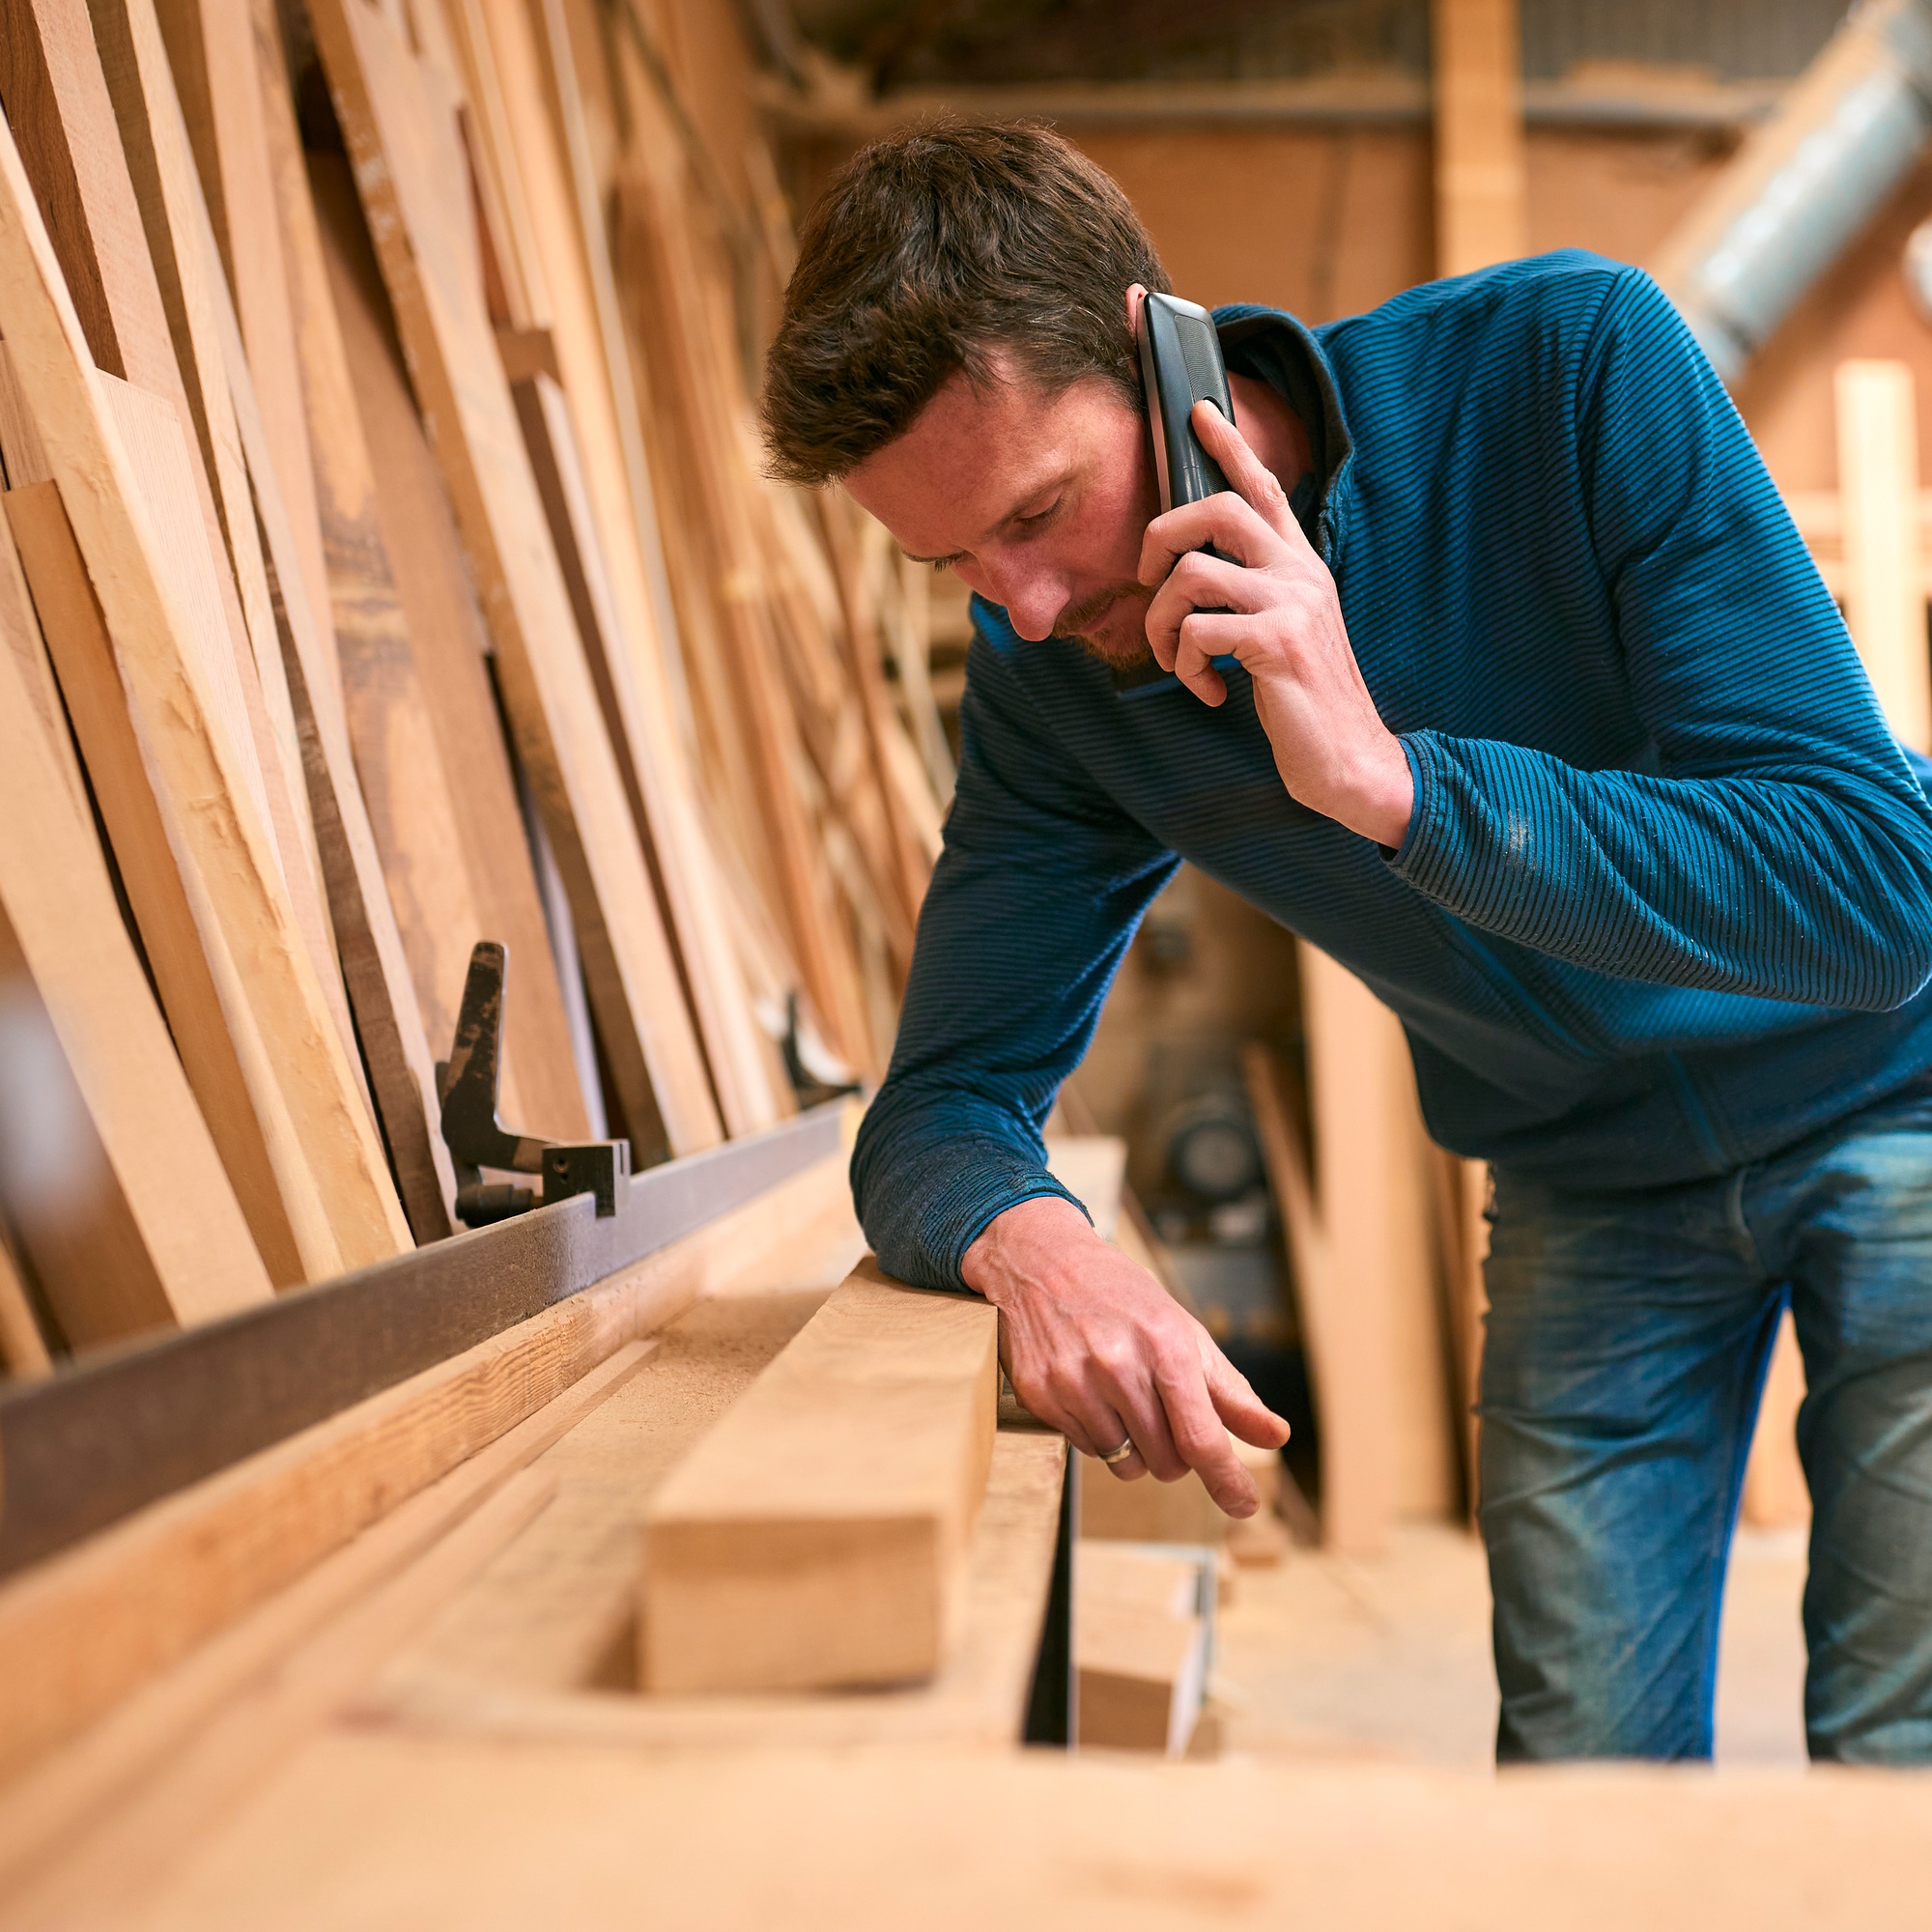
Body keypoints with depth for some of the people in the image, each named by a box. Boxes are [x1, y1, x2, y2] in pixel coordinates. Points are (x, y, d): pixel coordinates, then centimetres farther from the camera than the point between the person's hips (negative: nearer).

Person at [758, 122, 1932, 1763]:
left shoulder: (1571, 359, -26)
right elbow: (943, 1105, -12)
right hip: (1588, 1184, 3)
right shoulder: (1046, 687, -14)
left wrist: (1391, 778, -40)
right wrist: (1029, 1238, -37)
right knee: (1584, 1783, 1)